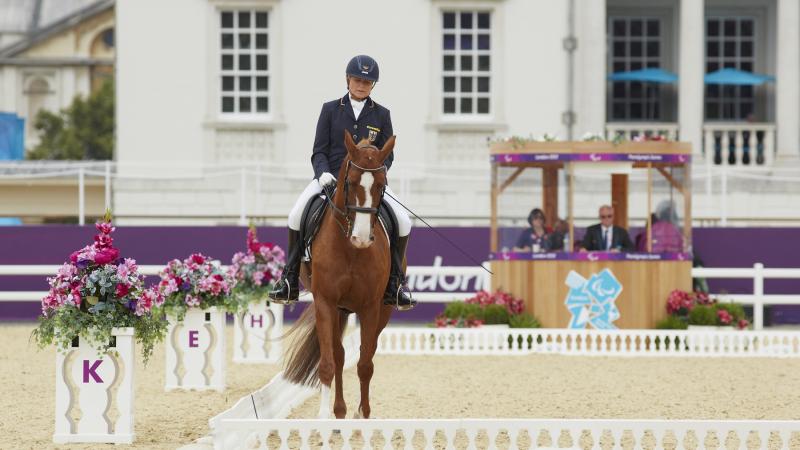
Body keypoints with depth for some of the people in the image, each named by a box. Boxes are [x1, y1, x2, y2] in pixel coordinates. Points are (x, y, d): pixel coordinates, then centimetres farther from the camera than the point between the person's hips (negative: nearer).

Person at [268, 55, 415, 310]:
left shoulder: (381, 115, 9)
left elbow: (387, 155, 8)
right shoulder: (331, 110, 7)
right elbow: (319, 152, 4)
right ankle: (289, 281, -14)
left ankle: (394, 284, -4)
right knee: (296, 215, -25)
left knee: (403, 222, -20)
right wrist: (323, 173, -16)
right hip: (330, 178, -1)